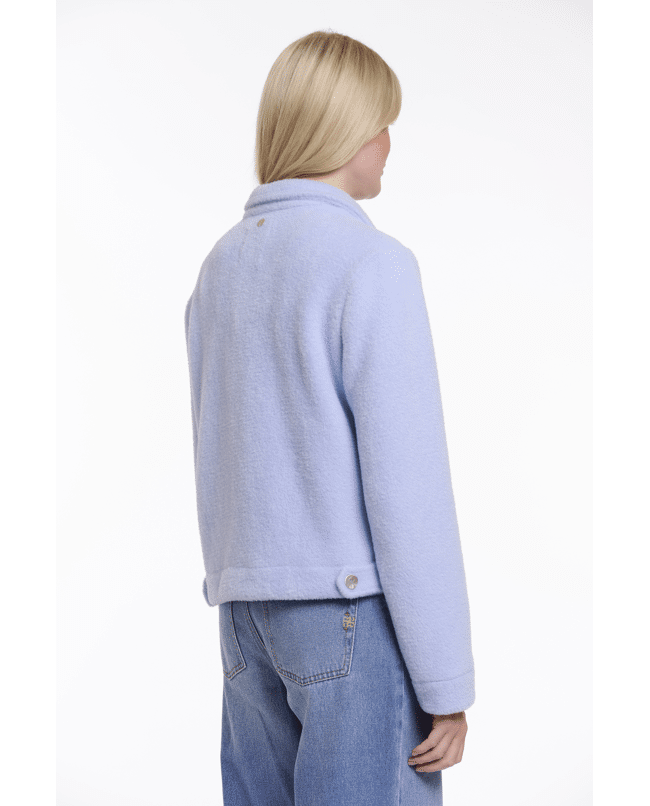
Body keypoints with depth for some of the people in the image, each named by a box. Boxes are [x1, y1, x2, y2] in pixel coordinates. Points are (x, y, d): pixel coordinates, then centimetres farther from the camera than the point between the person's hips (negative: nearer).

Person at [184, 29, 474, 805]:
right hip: (358, 607, -8)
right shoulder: (372, 263, -12)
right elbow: (407, 484, -16)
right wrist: (448, 682, -11)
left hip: (251, 614, 8)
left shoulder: (221, 267, 12)